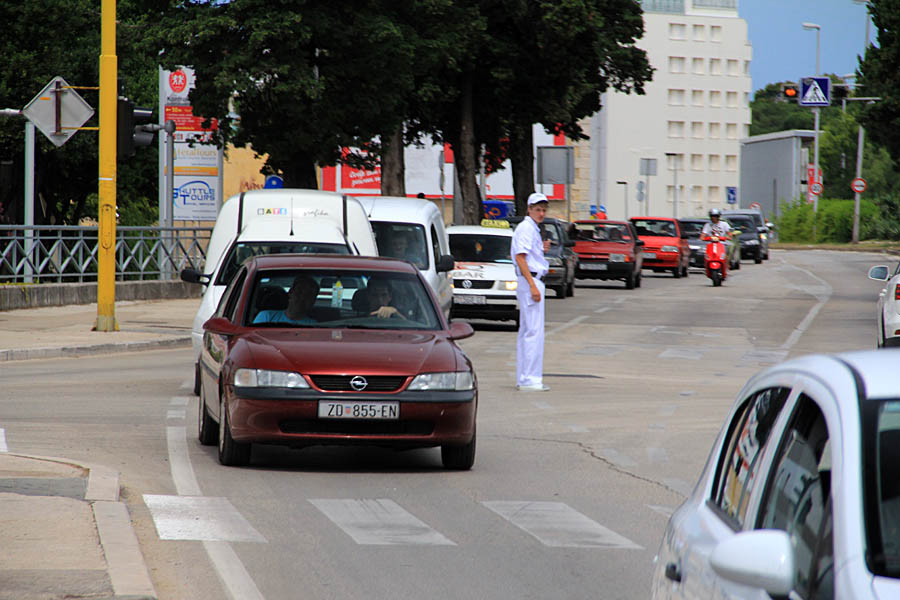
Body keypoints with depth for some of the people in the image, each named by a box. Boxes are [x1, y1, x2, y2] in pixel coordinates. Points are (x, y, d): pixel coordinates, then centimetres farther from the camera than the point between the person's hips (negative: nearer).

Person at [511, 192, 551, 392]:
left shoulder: (533, 229, 19)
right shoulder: (526, 228, -12)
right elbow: (520, 257, -20)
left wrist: (542, 249, 10)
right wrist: (532, 286, -25)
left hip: (533, 282, 11)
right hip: (530, 281, -11)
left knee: (526, 332, 12)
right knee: (534, 332, -12)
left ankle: (523, 379, 16)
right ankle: (530, 379, -15)